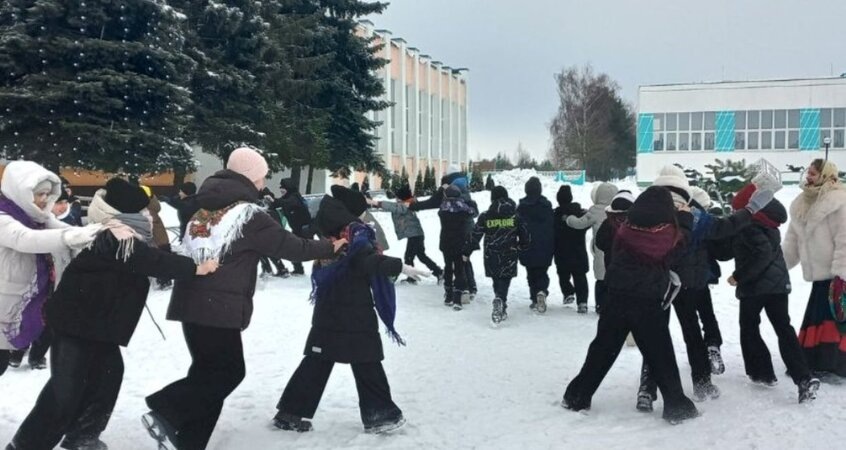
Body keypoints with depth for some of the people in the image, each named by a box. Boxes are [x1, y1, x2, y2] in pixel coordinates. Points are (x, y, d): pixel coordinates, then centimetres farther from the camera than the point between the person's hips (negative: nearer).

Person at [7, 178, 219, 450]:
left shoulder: (121, 237, 10)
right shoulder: (113, 238, -24)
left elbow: (150, 257, 10)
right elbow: (149, 260, -34)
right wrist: (193, 268, -36)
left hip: (97, 321, 11)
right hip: (75, 320, -10)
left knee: (107, 374, 13)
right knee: (66, 387, -7)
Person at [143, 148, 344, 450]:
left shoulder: (206, 207, 13)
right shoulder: (249, 215, -10)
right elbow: (290, 246, -4)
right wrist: (330, 248, 9)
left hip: (193, 301, 8)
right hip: (220, 306, -8)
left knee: (209, 370, 14)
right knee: (228, 370, 2)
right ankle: (166, 413, -9)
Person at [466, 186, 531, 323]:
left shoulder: (485, 216, -3)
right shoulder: (515, 216, -1)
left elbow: (475, 236, 0)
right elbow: (525, 236, 4)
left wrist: (467, 253, 9)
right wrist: (521, 247, 23)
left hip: (491, 256, 1)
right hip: (509, 256, -1)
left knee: (497, 281, 16)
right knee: (504, 281, 1)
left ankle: (501, 309, 20)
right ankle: (500, 299, -25)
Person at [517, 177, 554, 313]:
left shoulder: (521, 207, -6)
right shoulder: (547, 205, -2)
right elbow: (553, 227, 2)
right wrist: (553, 248, 10)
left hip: (528, 248, -1)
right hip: (544, 247, 1)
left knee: (531, 274, 10)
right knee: (542, 273, 10)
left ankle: (535, 300, 8)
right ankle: (542, 291, -17)